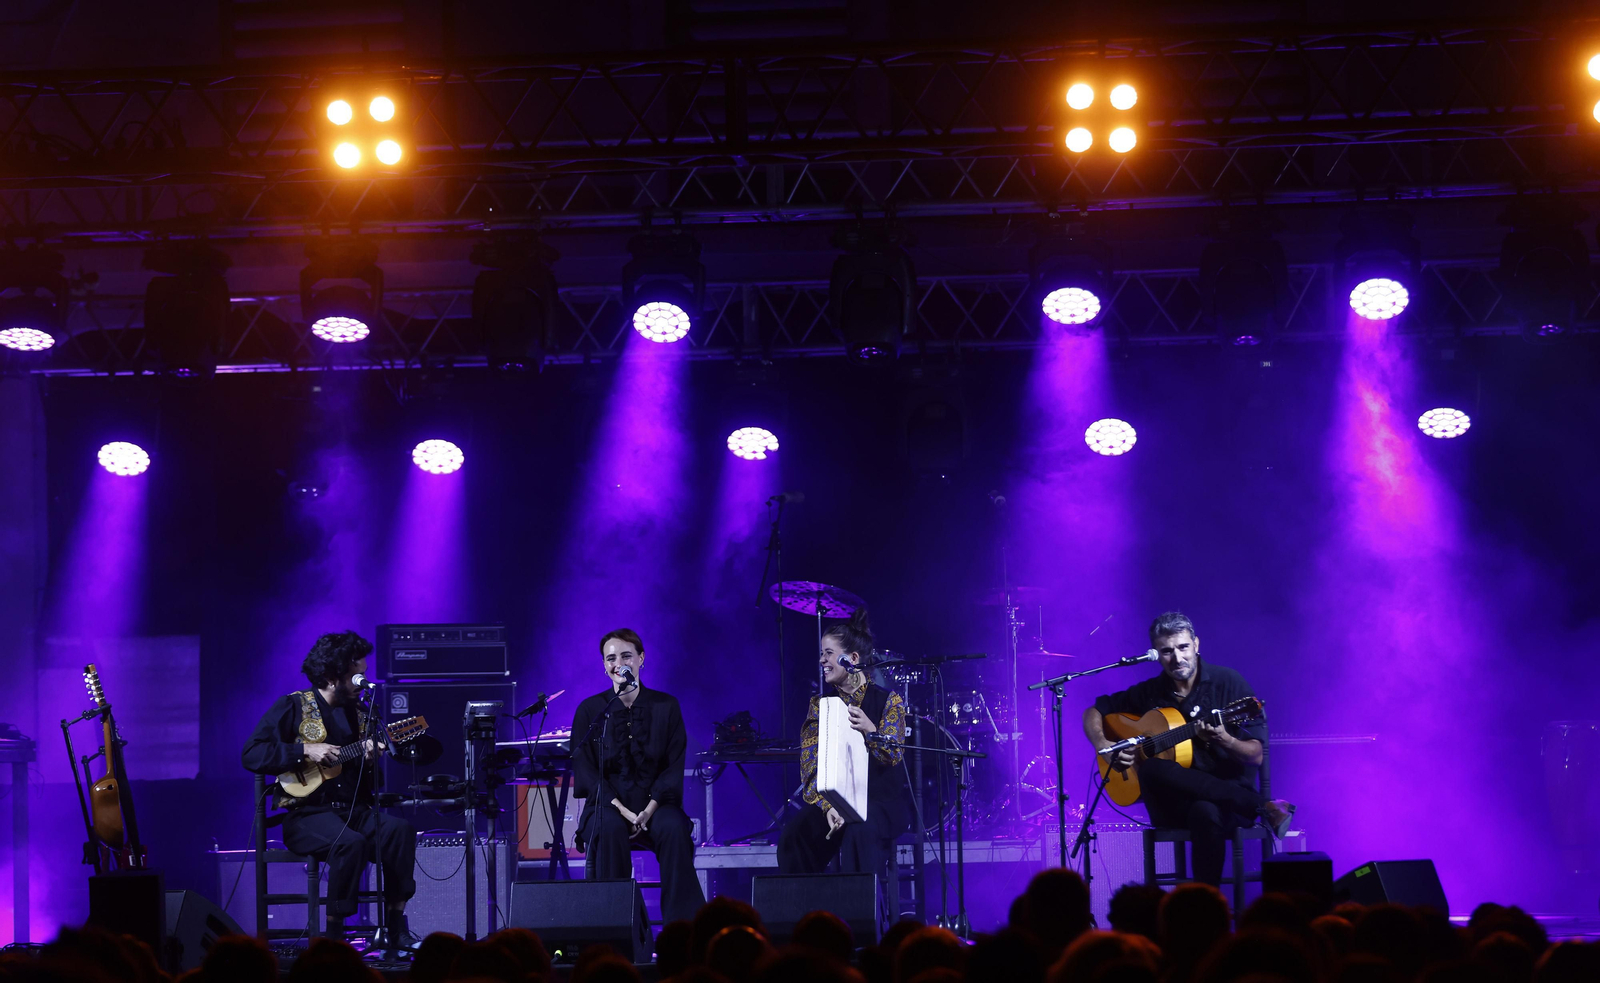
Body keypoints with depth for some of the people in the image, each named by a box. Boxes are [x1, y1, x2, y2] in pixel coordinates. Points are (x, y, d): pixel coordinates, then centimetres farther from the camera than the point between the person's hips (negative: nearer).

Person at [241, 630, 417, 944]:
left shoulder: (358, 712, 16)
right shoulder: (293, 707, -1)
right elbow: (252, 754, -10)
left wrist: (370, 759, -3)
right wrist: (305, 752, -17)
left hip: (354, 810, 6)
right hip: (307, 814, -5)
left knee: (400, 829, -24)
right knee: (351, 842, -36)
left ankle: (396, 928, -19)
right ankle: (333, 937, -24)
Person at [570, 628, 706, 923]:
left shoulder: (666, 706, 7)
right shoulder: (590, 710, 5)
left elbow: (674, 766, 2)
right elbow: (584, 769, -2)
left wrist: (650, 809, -14)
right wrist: (622, 810, -15)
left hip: (655, 802, 0)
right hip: (609, 803, 0)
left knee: (674, 829, -32)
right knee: (610, 829, -35)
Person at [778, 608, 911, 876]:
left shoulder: (888, 701, -2)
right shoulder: (821, 705, 7)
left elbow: (893, 757, -13)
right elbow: (811, 764, -2)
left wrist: (869, 730, -34)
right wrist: (828, 806, -19)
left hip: (883, 801, -3)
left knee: (860, 831, -37)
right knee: (795, 833, -27)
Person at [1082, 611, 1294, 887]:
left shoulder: (1228, 683, -1)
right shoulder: (1149, 693, 9)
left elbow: (1256, 756, -4)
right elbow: (1094, 711, 23)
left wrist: (1223, 740, -25)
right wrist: (1103, 745, 1)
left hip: (1229, 790, -4)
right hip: (1173, 804, 4)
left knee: (1206, 812, -42)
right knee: (1151, 769, -33)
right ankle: (1263, 807, -29)